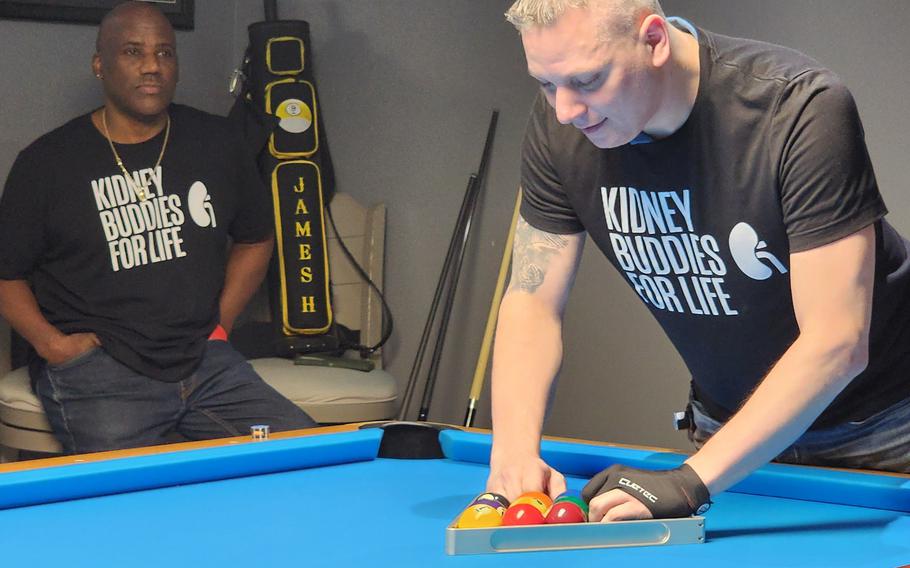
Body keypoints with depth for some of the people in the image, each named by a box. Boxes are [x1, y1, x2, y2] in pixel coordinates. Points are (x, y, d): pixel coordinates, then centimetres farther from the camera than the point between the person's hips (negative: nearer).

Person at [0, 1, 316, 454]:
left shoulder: (216, 143, 11)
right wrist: (52, 343, -8)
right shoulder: (47, 162, 1)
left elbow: (255, 239, 24)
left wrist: (221, 321, 11)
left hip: (206, 361, 4)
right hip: (96, 368, -4)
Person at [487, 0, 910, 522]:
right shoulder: (559, 126, -15)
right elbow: (533, 299, -8)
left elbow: (836, 344, -33)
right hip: (725, 421, 4)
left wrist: (690, 483, -39)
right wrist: (515, 448, -26)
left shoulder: (803, 110, -31)